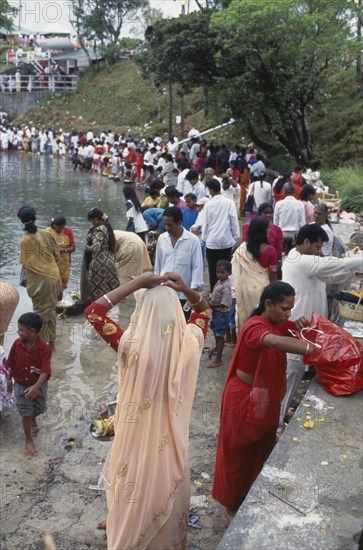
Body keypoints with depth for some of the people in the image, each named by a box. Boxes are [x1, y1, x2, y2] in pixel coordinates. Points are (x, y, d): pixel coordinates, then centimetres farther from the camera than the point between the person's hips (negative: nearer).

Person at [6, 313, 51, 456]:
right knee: (26, 414, 7)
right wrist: (9, 380, 10)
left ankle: (33, 421, 58)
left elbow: (45, 371, -31)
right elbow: (11, 364, 0)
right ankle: (29, 441, 25)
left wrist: (36, 387, -44)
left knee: (39, 409, 23)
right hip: (21, 385, 1)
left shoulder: (44, 349, -26)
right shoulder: (17, 344, -15)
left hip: (39, 385, -1)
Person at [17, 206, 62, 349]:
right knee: (51, 308, 16)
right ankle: (51, 341, 26)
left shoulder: (25, 241, -13)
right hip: (53, 276, 4)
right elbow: (57, 256, 4)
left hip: (39, 279, -4)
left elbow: (26, 264, -11)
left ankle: (43, 342, 17)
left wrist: (26, 280, 5)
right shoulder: (46, 233, -1)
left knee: (41, 310, 9)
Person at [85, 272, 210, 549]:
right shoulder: (189, 342, -18)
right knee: (168, 491, 27)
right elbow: (204, 310, 3)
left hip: (140, 437, -3)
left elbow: (93, 312, -17)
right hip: (173, 437, 3)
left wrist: (137, 283, -21)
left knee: (137, 494, 22)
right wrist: (184, 289, -13)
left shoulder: (132, 344, -28)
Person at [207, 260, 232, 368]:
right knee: (215, 330, 28)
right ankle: (217, 347, 52)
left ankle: (218, 359, 4)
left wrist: (212, 305, -22)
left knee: (220, 335, -3)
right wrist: (210, 302, -3)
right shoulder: (219, 282, 1)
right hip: (216, 311, 10)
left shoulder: (226, 286, -27)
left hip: (222, 313, -10)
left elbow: (224, 304, -28)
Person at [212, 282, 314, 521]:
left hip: (267, 398, 8)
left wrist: (303, 324, -16)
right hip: (244, 398, -8)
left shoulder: (278, 323, -2)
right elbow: (275, 342, -50)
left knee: (262, 449, 21)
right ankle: (232, 505, 29)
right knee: (238, 452, 9)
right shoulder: (255, 327, -29)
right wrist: (315, 350, -58)